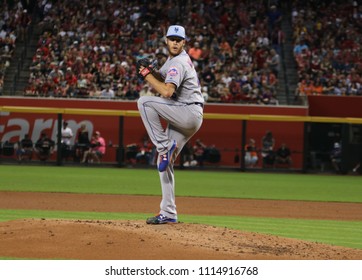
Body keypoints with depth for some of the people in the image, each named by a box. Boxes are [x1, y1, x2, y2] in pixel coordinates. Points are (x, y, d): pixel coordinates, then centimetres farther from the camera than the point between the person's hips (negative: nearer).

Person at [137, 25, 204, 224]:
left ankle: (164, 147, -18)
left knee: (144, 102, -22)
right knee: (164, 162, 8)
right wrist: (151, 72, 5)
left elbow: (167, 91, -27)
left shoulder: (178, 63, -15)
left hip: (190, 113, -10)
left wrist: (147, 75, -16)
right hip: (185, 119, 10)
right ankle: (168, 213, 10)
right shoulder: (173, 59, 16)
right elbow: (164, 79, 26)